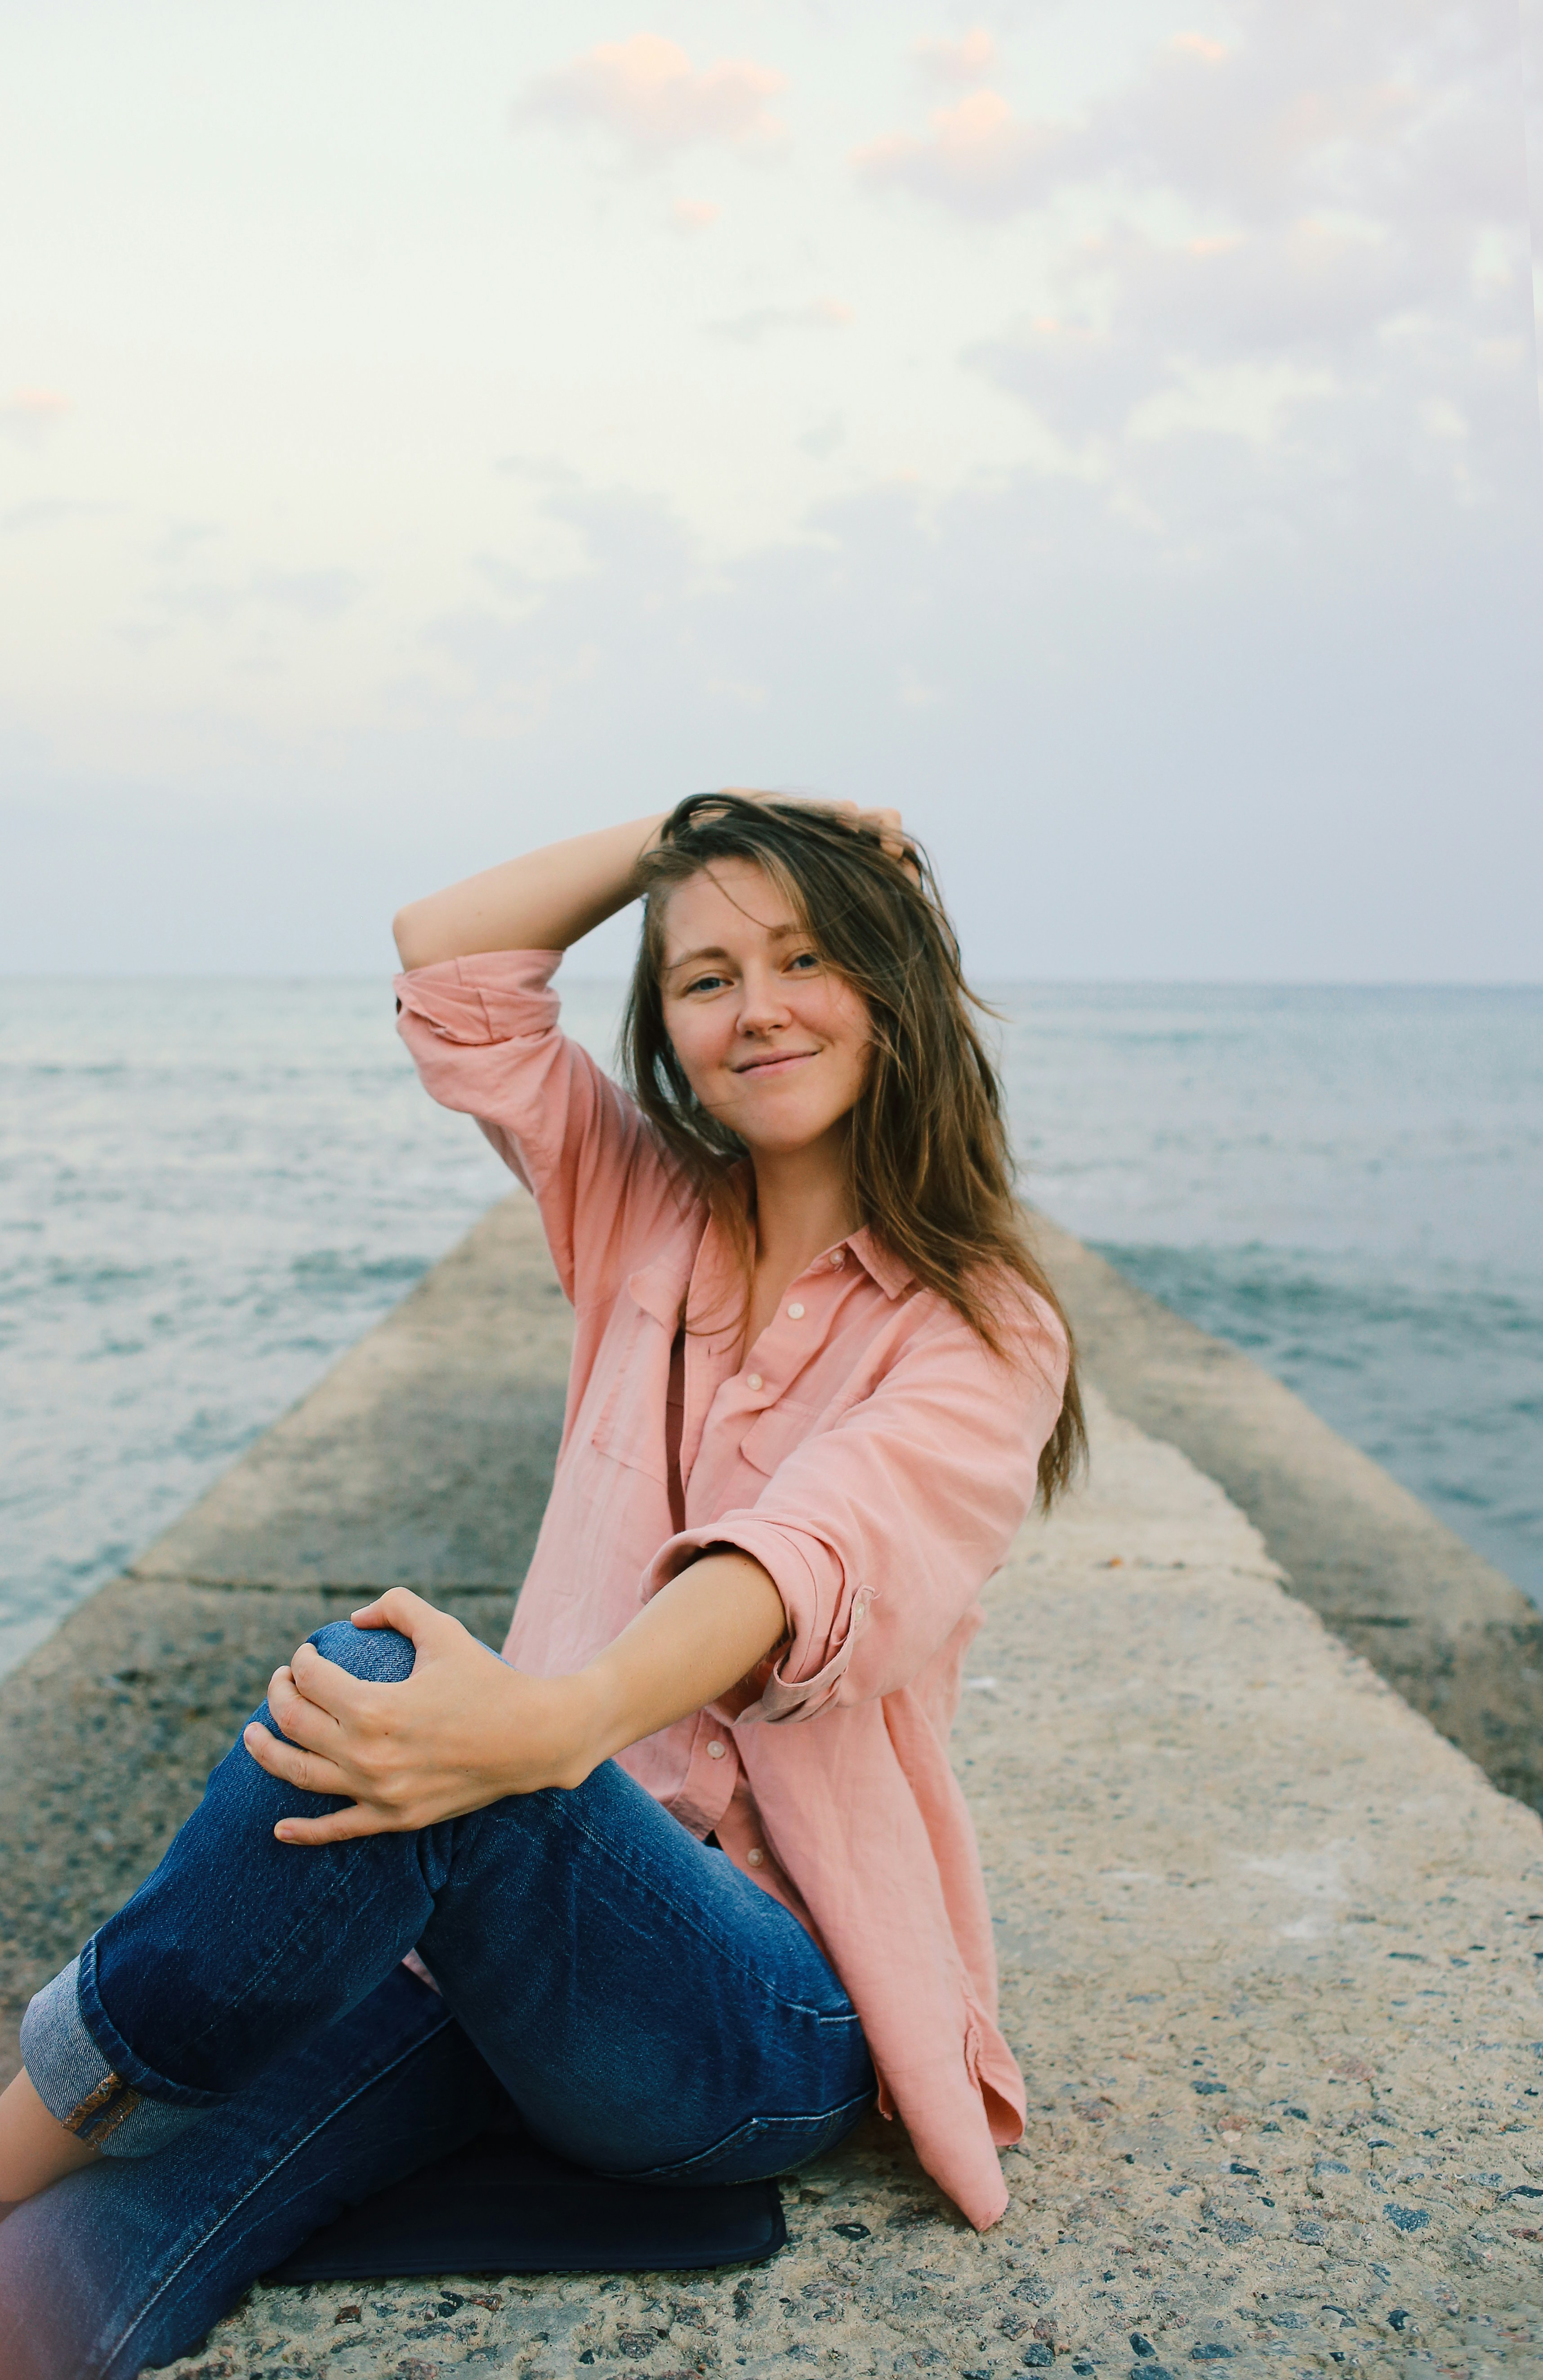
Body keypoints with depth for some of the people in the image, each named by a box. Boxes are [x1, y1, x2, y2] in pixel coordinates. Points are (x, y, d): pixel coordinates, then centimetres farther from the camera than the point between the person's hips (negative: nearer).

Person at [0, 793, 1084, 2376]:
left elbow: (812, 1551, -25)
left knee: (376, 1668, -34)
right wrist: (684, 834, 9)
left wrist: (564, 1717, -44)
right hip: (519, 1924, 5)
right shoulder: (650, 1220, 12)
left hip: (768, 2015, -4)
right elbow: (448, 957, 13)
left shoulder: (981, 1337, -5)